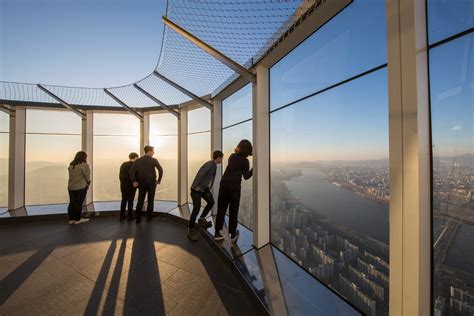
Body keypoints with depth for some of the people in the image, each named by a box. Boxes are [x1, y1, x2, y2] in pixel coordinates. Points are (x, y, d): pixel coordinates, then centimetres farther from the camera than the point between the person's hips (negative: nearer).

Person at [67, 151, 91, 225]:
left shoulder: (71, 165, 8)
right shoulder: (84, 165, -13)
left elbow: (71, 176, 8)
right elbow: (87, 176, -8)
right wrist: (88, 182, 11)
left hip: (71, 187, 6)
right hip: (81, 187, -6)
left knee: (72, 203, 13)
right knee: (79, 203, 4)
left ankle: (71, 219, 22)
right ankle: (78, 219, 14)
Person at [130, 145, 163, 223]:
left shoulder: (138, 160, 3)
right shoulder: (154, 160, -8)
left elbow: (132, 171, -6)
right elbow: (160, 170, -17)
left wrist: (133, 181, -2)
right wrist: (159, 180, -8)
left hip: (141, 183, 3)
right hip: (151, 182, -3)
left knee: (140, 200, 11)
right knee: (150, 200, 9)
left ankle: (138, 218, 15)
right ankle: (149, 217, 17)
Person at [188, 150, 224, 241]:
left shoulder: (214, 166, 6)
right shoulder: (209, 164, -23)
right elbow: (200, 175, -29)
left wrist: (208, 188, 11)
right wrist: (196, 187, -23)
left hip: (205, 188, 9)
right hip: (197, 189, -9)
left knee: (211, 202, 14)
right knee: (196, 209, -8)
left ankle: (201, 220, 30)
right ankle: (191, 230, 8)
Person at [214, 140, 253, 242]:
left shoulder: (232, 156, 11)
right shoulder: (245, 161, -5)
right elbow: (246, 176, -4)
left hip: (224, 184, 5)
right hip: (234, 186, -5)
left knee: (221, 209, 10)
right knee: (233, 211, 8)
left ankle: (217, 233, 18)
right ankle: (233, 234, 20)